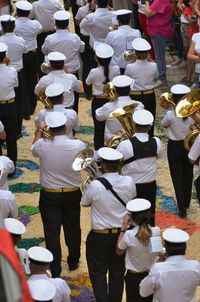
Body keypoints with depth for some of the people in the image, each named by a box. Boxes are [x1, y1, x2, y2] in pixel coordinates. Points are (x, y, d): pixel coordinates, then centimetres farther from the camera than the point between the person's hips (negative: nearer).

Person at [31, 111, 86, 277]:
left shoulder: (43, 145, -19)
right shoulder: (78, 145, -19)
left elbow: (34, 149, 6)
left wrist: (39, 132, 19)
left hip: (49, 195, -2)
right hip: (73, 194, 2)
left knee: (52, 232, 5)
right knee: (73, 229, 19)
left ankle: (55, 270, 6)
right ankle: (73, 262, 37)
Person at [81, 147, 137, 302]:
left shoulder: (95, 186, -24)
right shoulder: (129, 182, -15)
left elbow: (85, 203, -6)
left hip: (100, 236, -3)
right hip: (122, 234, 4)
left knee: (98, 272, 12)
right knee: (118, 272, 18)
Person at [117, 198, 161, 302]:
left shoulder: (128, 235, -25)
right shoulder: (156, 232, -16)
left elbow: (119, 251, -5)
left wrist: (123, 228, -5)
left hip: (133, 278, -3)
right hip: (152, 275, 3)